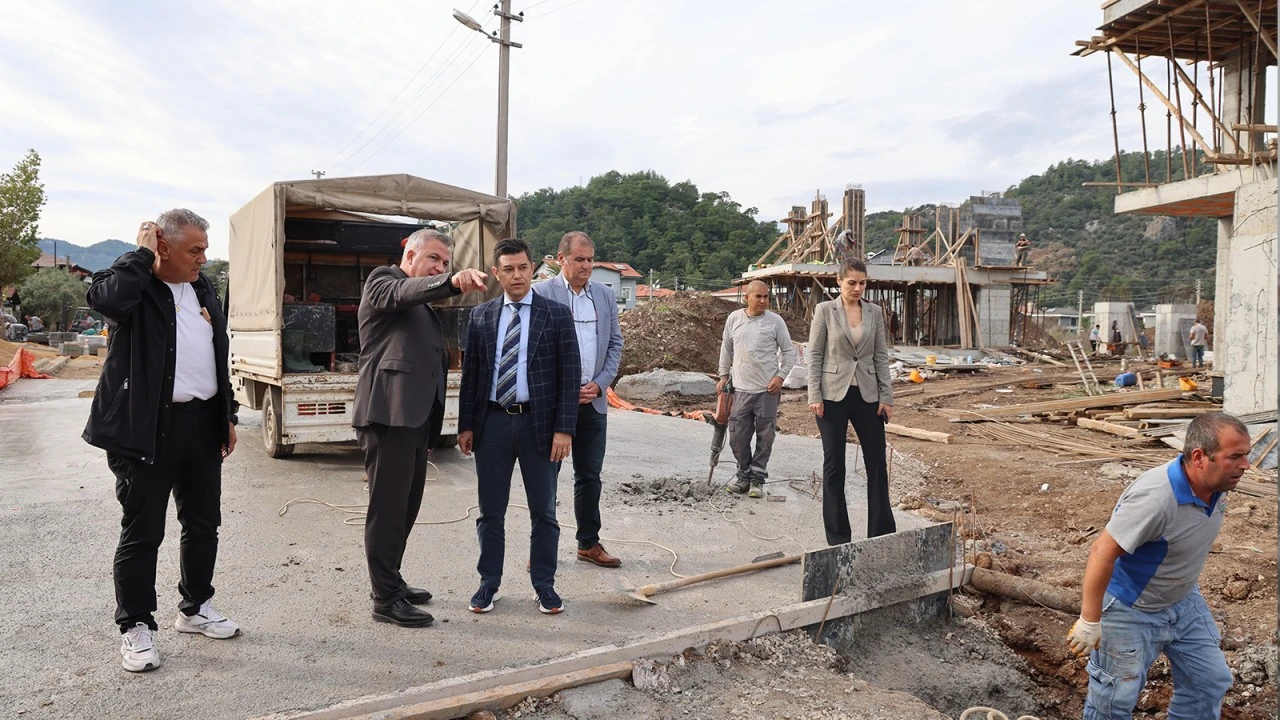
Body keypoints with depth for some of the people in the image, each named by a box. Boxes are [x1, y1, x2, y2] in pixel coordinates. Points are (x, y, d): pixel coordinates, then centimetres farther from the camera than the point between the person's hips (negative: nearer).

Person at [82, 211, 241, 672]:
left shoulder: (204, 290, 13)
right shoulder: (135, 285, -7)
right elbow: (106, 298, -33)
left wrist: (227, 416, 17)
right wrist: (142, 253, -18)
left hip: (202, 423, 7)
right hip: (148, 428, -6)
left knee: (203, 525, 14)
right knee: (142, 532, 2)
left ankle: (195, 608, 31)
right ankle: (136, 627, 18)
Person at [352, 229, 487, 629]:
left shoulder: (424, 309, 25)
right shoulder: (383, 281, 1)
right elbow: (405, 292, -23)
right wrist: (453, 281, -42)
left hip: (416, 417, 9)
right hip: (389, 415, -9)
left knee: (406, 506, 15)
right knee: (387, 509, -3)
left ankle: (391, 582, 29)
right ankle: (385, 600, 5)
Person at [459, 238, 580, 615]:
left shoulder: (557, 314, -2)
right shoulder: (480, 316, 6)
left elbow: (570, 374, -5)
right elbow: (470, 373, 8)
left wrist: (564, 429, -11)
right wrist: (466, 425, 3)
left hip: (538, 424, -2)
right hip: (492, 422, 2)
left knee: (543, 511, 9)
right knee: (490, 511, 10)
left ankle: (544, 585, 23)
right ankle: (489, 583, 25)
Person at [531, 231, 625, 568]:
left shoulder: (606, 295, 10)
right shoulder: (541, 293, -6)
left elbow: (615, 344, 11)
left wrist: (599, 384, -2)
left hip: (593, 400, 5)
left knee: (589, 475, 12)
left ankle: (589, 543, 24)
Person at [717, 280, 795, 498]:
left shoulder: (775, 321, -2)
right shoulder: (734, 319, 6)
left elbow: (788, 351, 2)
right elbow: (726, 350, 16)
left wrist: (781, 376, -8)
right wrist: (724, 376, 15)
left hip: (767, 390, -2)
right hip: (741, 389, 2)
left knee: (765, 437, 4)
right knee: (737, 437, 6)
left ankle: (757, 479, 16)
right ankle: (744, 475, 23)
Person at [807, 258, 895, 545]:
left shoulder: (875, 312, 6)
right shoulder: (824, 310, -3)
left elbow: (881, 356, 7)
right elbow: (814, 355, -4)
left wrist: (886, 396, 1)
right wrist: (814, 396, -10)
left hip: (867, 395, 3)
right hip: (833, 395, -3)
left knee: (877, 462, 6)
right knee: (834, 465, 4)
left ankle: (882, 531, 19)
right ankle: (838, 536, 15)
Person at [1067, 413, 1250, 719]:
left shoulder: (1215, 486, -9)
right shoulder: (1155, 497, -36)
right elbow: (1102, 553, -33)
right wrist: (1089, 621, -27)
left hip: (1183, 602, 8)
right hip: (1130, 610, -8)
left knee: (1212, 682, 18)